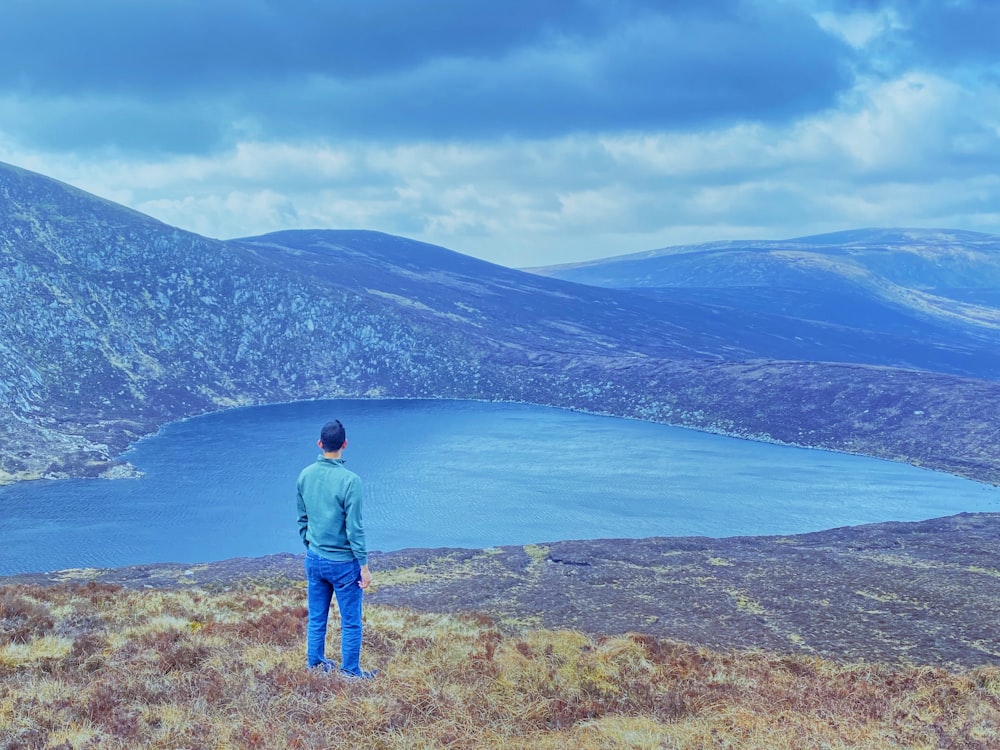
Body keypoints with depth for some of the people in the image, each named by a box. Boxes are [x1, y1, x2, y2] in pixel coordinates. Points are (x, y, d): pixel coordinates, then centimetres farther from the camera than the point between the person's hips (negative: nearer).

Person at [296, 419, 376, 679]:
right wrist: (364, 566, -10)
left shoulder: (305, 475, -2)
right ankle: (350, 672, 16)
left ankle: (315, 665, 30)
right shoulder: (349, 480, -21)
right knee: (351, 622, 8)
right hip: (343, 562, -6)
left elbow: (302, 519, 9)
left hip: (314, 559, 6)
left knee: (316, 618, 18)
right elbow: (354, 528, -18)